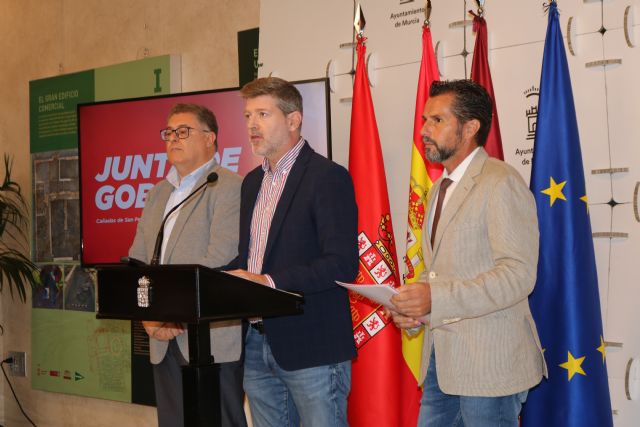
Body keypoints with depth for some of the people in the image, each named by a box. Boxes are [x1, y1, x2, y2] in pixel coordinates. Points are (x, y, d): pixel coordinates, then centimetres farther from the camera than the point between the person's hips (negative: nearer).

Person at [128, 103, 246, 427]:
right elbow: (137, 260, 13)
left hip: (214, 339, -7)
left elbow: (219, 261, -16)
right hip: (165, 341, 7)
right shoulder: (158, 193, 19)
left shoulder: (230, 188, -5)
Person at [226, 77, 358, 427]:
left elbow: (342, 264, -18)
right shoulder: (252, 182, 16)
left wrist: (269, 281, -24)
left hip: (313, 347, -7)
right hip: (258, 344, 8)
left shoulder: (327, 177, -10)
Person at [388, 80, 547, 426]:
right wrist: (413, 307, 3)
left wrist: (436, 298, -27)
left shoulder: (501, 184, -12)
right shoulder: (439, 189, 17)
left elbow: (518, 275, -21)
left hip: (489, 362, -8)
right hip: (441, 358, 8)